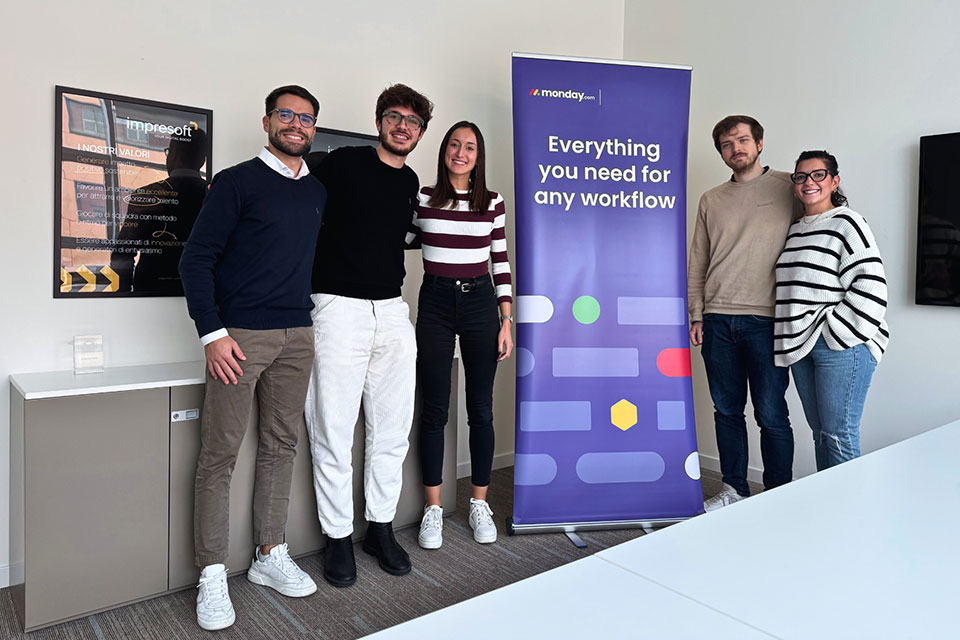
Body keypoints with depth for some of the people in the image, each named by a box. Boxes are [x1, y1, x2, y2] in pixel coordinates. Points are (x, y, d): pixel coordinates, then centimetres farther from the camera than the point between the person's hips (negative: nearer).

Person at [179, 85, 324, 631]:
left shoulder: (317, 193, 15)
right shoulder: (237, 182, -1)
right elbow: (196, 259, -5)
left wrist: (318, 324, 15)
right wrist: (213, 333, -13)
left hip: (297, 336, 6)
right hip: (240, 335, -5)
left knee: (282, 446, 11)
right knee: (221, 454, -1)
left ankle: (271, 555, 25)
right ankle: (212, 576, 11)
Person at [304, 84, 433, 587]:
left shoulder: (410, 183, 15)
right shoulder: (343, 163, -1)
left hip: (392, 312, 6)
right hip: (339, 309, -5)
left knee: (392, 431, 9)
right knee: (334, 432, 0)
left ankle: (380, 527, 24)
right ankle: (338, 536, 15)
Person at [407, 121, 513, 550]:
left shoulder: (493, 203, 6)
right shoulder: (421, 199, 3)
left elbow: (501, 264, 6)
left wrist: (506, 322, 2)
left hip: (479, 303, 1)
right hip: (435, 304, -1)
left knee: (481, 409, 6)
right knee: (434, 410, 3)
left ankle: (479, 504, 22)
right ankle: (433, 509, 17)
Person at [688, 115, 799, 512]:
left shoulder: (789, 188, 4)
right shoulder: (710, 201, 14)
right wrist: (697, 315, 7)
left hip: (766, 320, -3)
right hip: (717, 320, 4)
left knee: (771, 413, 0)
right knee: (727, 410, 10)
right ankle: (734, 490, 24)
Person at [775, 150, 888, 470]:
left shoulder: (847, 223, -7)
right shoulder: (795, 230, 16)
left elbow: (869, 285, -15)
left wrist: (836, 331, -15)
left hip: (842, 346, -7)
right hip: (802, 346, 8)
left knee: (839, 437, -5)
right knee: (820, 433, 14)